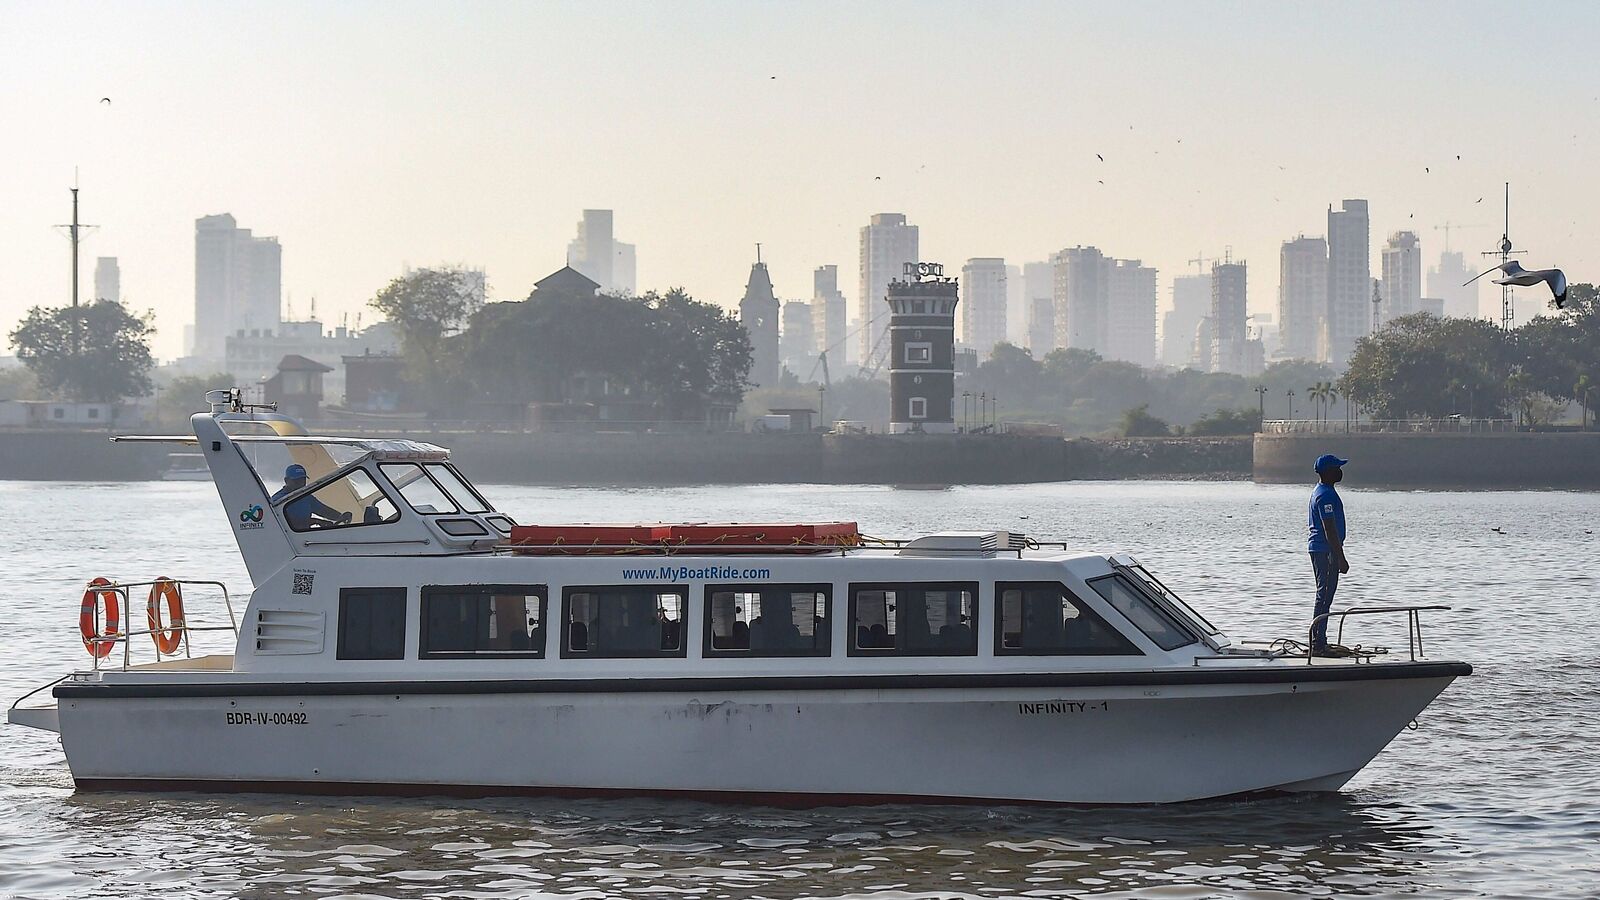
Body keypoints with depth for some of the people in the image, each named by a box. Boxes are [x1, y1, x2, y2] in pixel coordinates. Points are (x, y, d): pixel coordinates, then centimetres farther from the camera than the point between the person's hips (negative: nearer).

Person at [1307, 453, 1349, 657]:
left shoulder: (1322, 492, 17)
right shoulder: (1326, 495, -17)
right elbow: (1330, 530, -21)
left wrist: (1339, 556, 25)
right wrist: (1340, 558, -21)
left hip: (1320, 550, 11)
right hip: (1325, 550, -11)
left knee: (1324, 597, 14)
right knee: (1324, 596, -9)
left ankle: (1319, 642, 18)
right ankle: (1318, 645, -9)